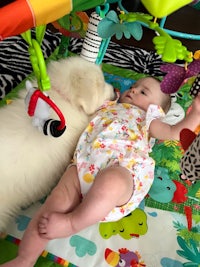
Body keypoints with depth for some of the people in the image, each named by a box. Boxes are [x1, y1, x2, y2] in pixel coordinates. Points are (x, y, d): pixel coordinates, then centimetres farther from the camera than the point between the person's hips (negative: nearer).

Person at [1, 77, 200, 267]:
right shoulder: (107, 107, 40)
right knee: (58, 200, -21)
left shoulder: (148, 119, 33)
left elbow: (175, 132, 23)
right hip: (85, 163, 4)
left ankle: (73, 222, -19)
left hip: (122, 168, -3)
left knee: (111, 183, -40)